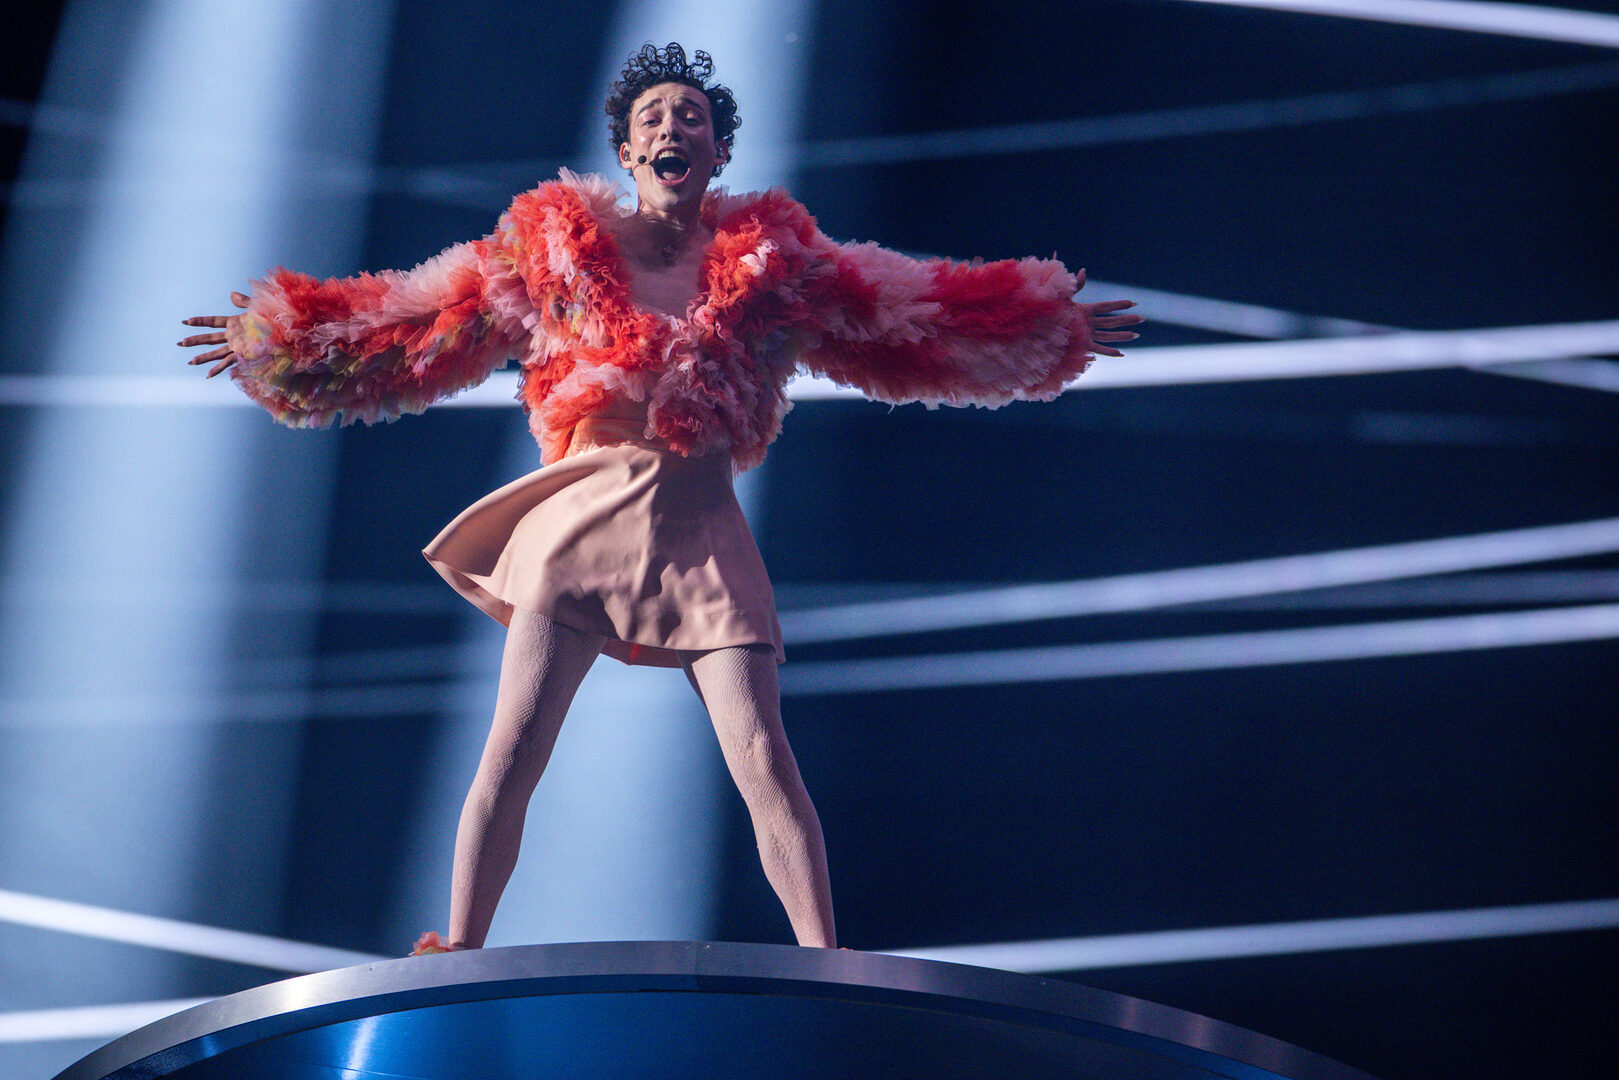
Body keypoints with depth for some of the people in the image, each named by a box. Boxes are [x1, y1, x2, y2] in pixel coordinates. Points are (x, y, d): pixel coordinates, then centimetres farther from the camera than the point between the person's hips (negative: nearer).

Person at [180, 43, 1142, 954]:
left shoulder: (770, 257, 8)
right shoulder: (559, 243, 6)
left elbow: (904, 318, 15)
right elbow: (432, 323, 10)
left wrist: (1048, 325, 17)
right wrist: (286, 338, 9)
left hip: (701, 531, 0)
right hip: (583, 520, 0)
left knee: (764, 763, -9)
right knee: (511, 755, -7)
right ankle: (455, 957, 2)